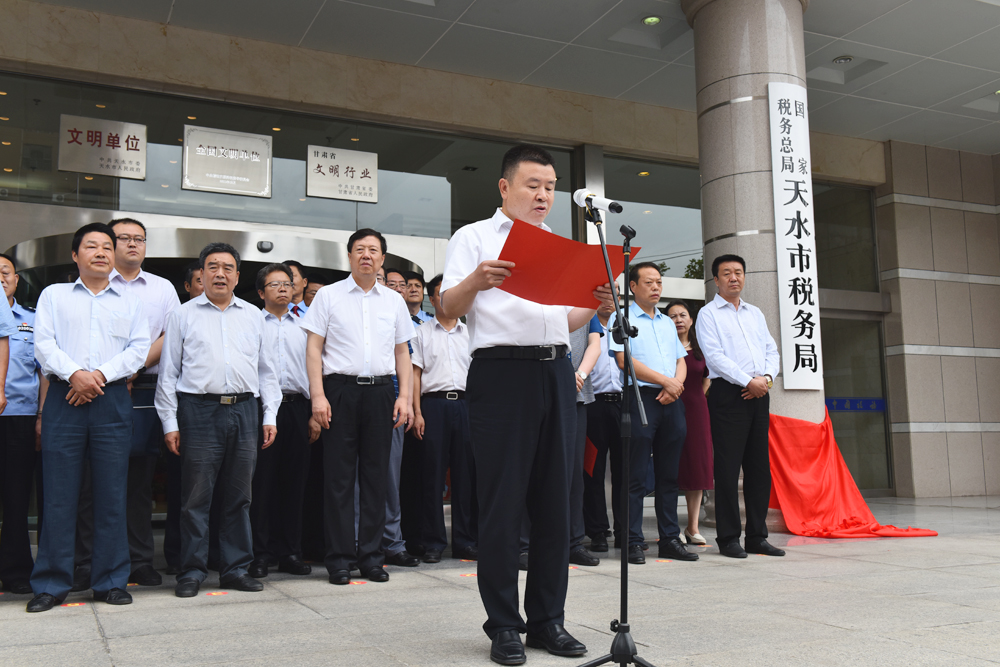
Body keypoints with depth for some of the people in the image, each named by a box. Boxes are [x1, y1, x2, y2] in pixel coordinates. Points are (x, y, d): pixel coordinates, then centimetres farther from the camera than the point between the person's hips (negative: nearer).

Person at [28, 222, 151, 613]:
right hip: (64, 398, -1)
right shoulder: (54, 295, 16)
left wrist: (100, 374, -10)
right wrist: (74, 373, -14)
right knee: (59, 493, -1)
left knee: (112, 493, 1)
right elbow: (44, 344, 3)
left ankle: (110, 581, 9)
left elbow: (139, 348, 5)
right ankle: (51, 584, 7)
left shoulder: (130, 302, 17)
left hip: (112, 401, 1)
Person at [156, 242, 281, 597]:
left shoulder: (253, 315, 15)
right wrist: (169, 423, -2)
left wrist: (270, 415, 7)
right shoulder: (183, 315, 7)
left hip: (244, 410, 3)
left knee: (238, 496, 8)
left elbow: (266, 370, 16)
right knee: (196, 497, -1)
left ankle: (235, 568, 16)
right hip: (199, 411, -3)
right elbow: (168, 372, 5)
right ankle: (192, 571, 9)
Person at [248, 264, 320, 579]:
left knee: (294, 480, 5)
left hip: (297, 407, 3)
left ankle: (290, 552, 13)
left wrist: (315, 413, 8)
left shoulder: (304, 326, 18)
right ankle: (259, 554, 6)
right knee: (262, 479, -3)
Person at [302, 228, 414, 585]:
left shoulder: (394, 300, 13)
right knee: (339, 477, 0)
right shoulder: (329, 295, 5)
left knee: (376, 475, 6)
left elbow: (402, 352, 14)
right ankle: (340, 559, 8)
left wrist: (404, 396, 4)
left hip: (380, 391, 3)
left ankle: (371, 556, 15)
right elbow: (313, 348, 1)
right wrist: (318, 395, -9)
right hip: (340, 390, -2)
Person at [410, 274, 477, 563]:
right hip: (434, 403, -2)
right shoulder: (422, 333, 10)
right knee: (432, 472, -2)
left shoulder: (470, 333, 16)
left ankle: (465, 540, 10)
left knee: (466, 472, 2)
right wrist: (417, 413, -6)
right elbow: (415, 374, 4)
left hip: (465, 403, 2)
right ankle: (433, 542, 5)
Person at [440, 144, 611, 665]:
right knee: (502, 502, -2)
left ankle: (547, 619, 16)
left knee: (554, 500, 6)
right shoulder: (475, 237, 8)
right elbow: (448, 309, -2)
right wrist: (475, 281, -22)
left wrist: (596, 306, 3)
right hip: (501, 371, -5)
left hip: (555, 372, 5)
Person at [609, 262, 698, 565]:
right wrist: (665, 380, -10)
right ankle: (633, 542, -1)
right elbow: (624, 360, -10)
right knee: (636, 476, -5)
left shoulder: (667, 322, 22)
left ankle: (670, 539, 14)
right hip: (641, 398, -6)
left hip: (671, 402, 6)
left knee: (669, 474, 8)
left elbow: (681, 361, 19)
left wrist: (676, 385, -3)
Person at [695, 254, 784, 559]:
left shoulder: (755, 313, 21)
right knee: (728, 468, -5)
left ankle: (757, 536, 14)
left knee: (759, 467, 7)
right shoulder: (708, 314, 3)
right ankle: (728, 538, 1)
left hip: (759, 393, 6)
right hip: (728, 393, -6)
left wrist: (766, 377, -5)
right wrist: (748, 381, -15)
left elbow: (771, 350, 15)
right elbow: (714, 356, -9)